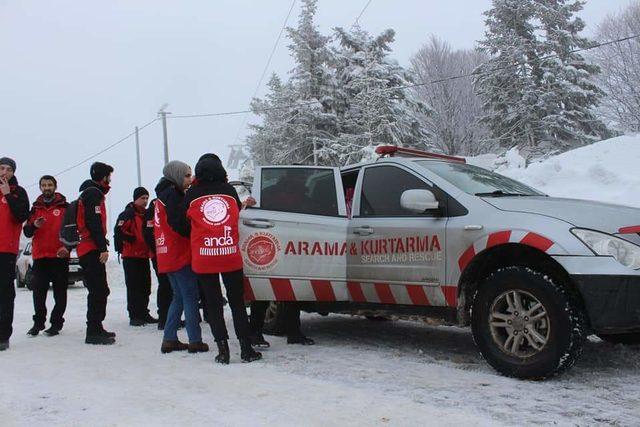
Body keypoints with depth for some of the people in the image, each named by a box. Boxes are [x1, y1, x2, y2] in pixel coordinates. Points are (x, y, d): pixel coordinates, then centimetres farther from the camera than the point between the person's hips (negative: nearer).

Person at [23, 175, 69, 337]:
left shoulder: (65, 206, 4)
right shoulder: (36, 208, 13)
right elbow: (27, 232, 10)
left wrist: (67, 246, -13)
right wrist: (34, 225, -12)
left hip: (59, 256, -3)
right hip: (39, 256, 3)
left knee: (59, 292, 0)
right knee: (38, 292, 3)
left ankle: (56, 323, 7)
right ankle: (38, 322, 14)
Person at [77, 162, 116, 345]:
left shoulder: (90, 193, 24)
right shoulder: (93, 194, -8)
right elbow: (94, 223, -19)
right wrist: (103, 248, -21)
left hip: (87, 249, 11)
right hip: (92, 250, -11)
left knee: (98, 291, 15)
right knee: (99, 291, -11)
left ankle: (96, 329, 22)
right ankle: (93, 332, -12)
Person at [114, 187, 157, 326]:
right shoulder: (127, 214, -9)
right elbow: (119, 231, -20)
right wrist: (132, 239, -17)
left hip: (144, 255, 7)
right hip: (131, 256, -7)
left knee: (145, 286, 11)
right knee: (133, 286, -4)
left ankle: (143, 313, 20)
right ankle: (134, 315, 0)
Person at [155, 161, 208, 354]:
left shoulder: (163, 195, 20)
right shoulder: (172, 194, -11)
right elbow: (179, 224, -20)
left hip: (167, 257, 10)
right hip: (180, 255, -10)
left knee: (179, 297, 15)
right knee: (190, 297, -4)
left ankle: (169, 339, 15)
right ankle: (195, 341, -2)